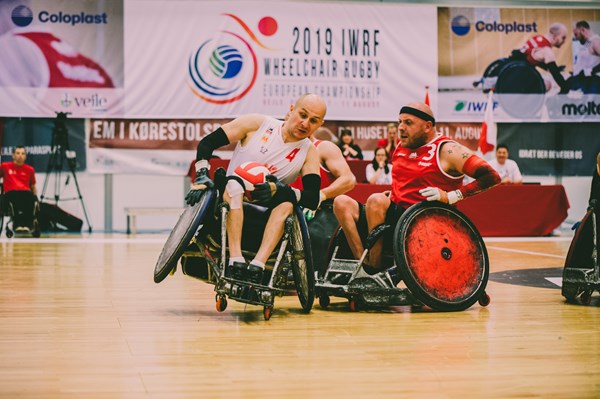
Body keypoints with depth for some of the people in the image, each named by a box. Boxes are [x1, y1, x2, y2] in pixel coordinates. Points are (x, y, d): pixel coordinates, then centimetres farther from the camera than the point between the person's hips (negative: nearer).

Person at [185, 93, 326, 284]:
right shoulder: (257, 124, -2)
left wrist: (277, 189, -30)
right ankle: (235, 263, -43)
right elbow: (206, 143, 0)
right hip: (231, 202, -1)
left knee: (287, 203, -29)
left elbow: (313, 199, -13)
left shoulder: (309, 153, 0)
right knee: (234, 184, -32)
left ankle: (256, 268, -43)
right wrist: (201, 177, -16)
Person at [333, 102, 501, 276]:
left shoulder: (447, 150, -5)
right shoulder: (401, 148, 17)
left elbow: (492, 176, -14)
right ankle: (363, 263, -21)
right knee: (342, 203, -9)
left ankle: (375, 270, -22)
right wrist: (390, 195, 16)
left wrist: (450, 196, -19)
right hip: (395, 213, 8)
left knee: (376, 200, -31)